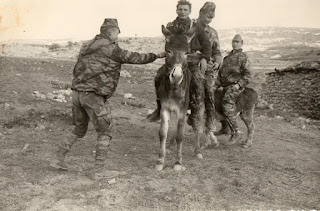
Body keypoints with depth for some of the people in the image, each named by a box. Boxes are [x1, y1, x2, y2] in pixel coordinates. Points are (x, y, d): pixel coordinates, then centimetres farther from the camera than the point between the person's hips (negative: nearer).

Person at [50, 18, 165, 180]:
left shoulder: (86, 47, 15)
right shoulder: (111, 49, -9)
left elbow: (76, 70, 18)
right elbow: (133, 58, -6)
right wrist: (157, 55, 4)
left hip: (76, 92, 8)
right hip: (93, 96, -8)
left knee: (79, 130, 24)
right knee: (105, 133, 4)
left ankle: (59, 159, 26)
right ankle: (98, 171, 7)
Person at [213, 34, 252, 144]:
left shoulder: (243, 57, -2)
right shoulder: (228, 57, 21)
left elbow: (247, 75, -7)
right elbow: (220, 72, 21)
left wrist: (239, 84, -21)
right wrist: (216, 86, 11)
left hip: (235, 86, -8)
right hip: (226, 86, 8)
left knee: (227, 105, -26)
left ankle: (235, 133, -21)